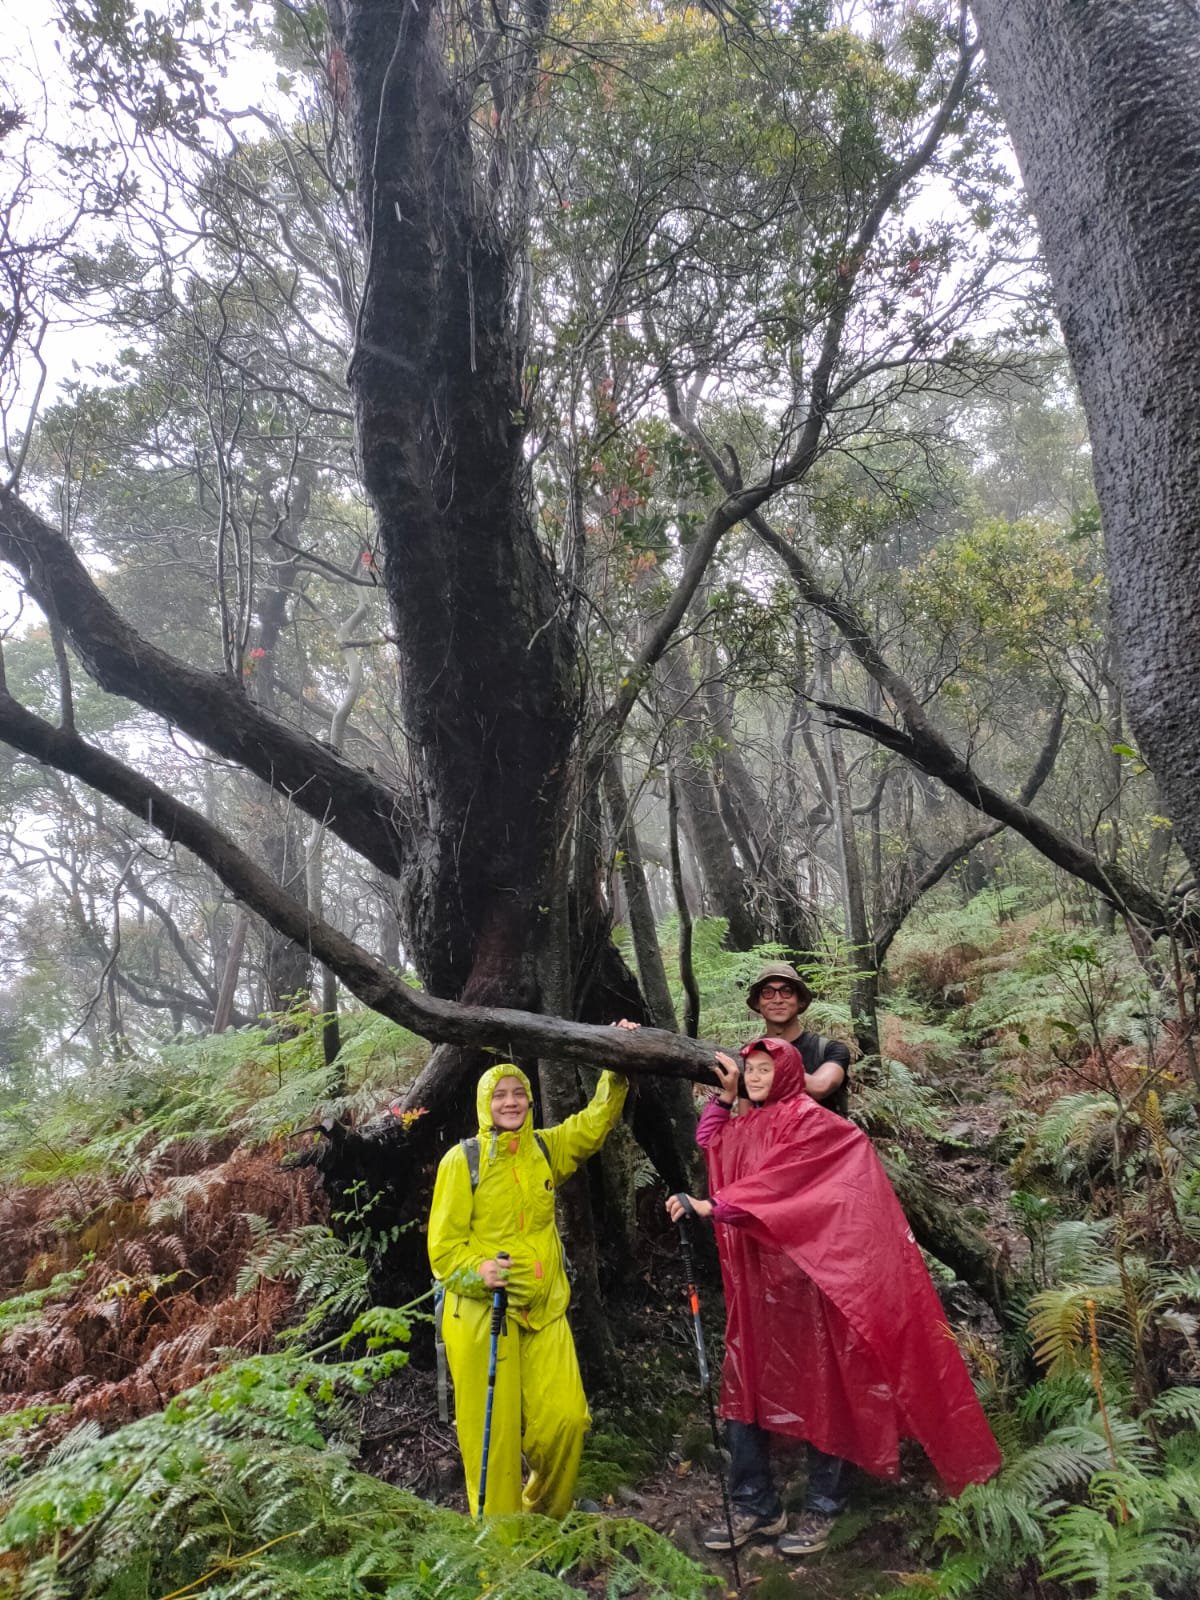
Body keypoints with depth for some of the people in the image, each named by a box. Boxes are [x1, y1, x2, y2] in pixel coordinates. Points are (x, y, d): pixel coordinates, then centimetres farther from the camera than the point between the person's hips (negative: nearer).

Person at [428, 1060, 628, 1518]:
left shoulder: (546, 1149, 7)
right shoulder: (462, 1159, -7)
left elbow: (596, 1120, 10)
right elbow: (443, 1244, -7)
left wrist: (617, 1070, -3)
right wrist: (477, 1271, -24)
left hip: (544, 1310, 4)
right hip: (480, 1312, -4)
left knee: (565, 1420, 0)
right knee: (493, 1430, 1)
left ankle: (545, 1518, 27)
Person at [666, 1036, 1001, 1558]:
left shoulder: (808, 1121, -10)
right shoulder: (746, 1125, 13)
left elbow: (774, 1183, -20)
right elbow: (709, 1145, 29)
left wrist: (712, 1206, -25)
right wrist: (724, 1094, 17)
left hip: (802, 1275, -7)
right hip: (752, 1277, 7)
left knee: (816, 1388, 3)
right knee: (742, 1386, 8)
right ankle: (755, 1506, 20)